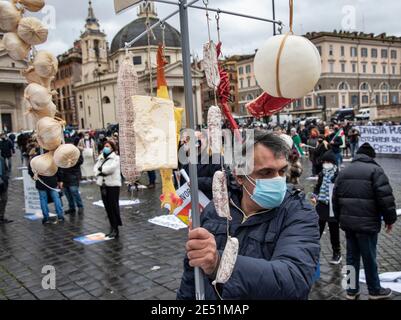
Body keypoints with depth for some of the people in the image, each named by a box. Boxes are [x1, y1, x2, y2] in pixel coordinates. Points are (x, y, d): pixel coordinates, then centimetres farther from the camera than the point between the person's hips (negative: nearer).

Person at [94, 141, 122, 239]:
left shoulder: (115, 158, -5)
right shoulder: (101, 158, 14)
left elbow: (110, 168, -18)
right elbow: (96, 168, 6)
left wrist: (101, 169, -4)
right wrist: (102, 172, -13)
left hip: (113, 184, -6)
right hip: (103, 184, 6)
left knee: (113, 207, -5)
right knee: (107, 207, 9)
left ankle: (115, 229, 2)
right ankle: (112, 228, 18)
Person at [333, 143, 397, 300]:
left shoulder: (344, 171, 13)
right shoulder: (375, 170, -7)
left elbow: (335, 198, 15)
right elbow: (385, 197, -13)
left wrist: (340, 218, 23)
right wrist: (390, 218, -2)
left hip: (348, 222, 6)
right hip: (367, 222, -6)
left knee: (352, 256, 13)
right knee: (369, 258, 7)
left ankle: (352, 290, 20)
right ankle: (375, 291, 23)